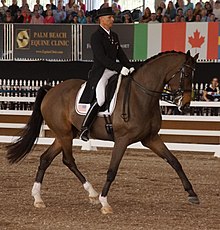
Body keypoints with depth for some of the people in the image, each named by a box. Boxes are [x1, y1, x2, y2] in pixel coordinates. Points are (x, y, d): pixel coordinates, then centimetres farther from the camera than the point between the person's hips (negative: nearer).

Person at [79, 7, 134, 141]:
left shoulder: (114, 36, 18)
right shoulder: (96, 36, -9)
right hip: (100, 72, -9)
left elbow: (121, 54, 19)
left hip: (113, 71, 9)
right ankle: (84, 129, -18)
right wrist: (120, 68, -25)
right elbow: (101, 57, -19)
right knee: (100, 99, -27)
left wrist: (130, 67, 2)